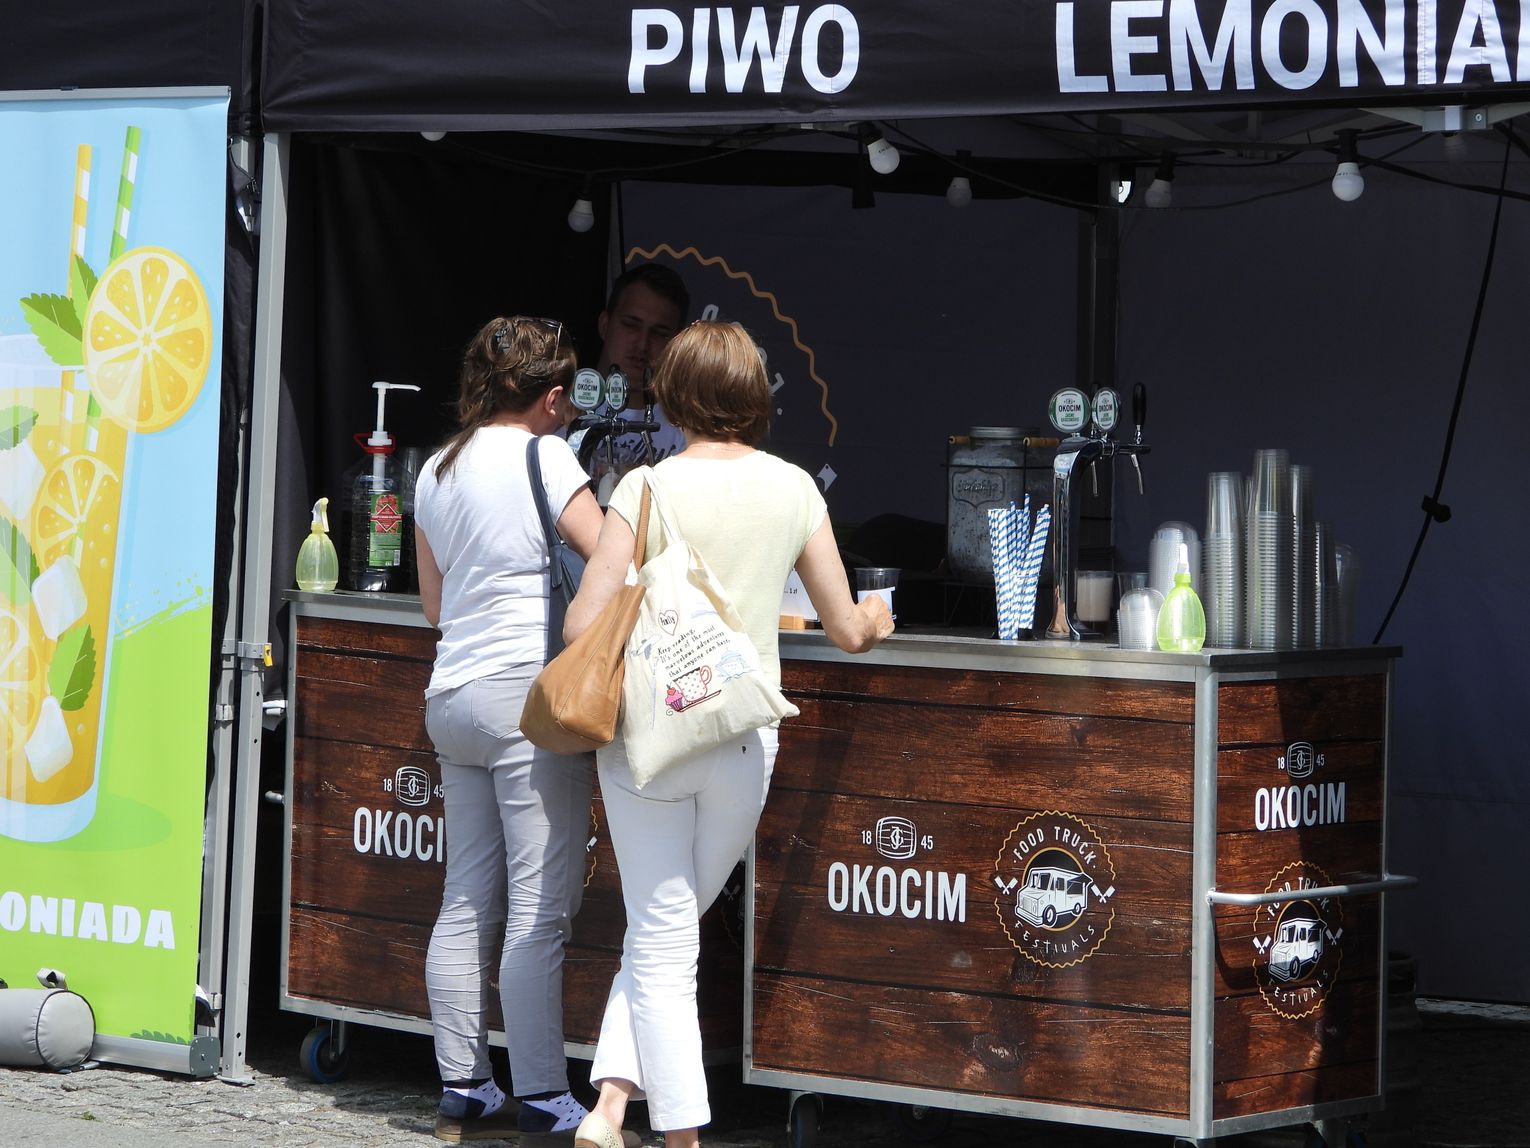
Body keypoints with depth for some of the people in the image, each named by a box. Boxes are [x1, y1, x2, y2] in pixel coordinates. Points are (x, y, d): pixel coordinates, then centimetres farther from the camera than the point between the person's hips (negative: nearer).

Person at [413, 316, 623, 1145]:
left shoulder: (437, 470, 15)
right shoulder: (543, 458, -9)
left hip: (452, 695, 8)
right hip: (527, 695, -8)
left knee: (468, 901, 10)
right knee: (541, 906, -6)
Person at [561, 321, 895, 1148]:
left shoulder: (649, 488, -8)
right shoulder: (793, 489, 1)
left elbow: (583, 625, -11)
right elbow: (848, 631, 6)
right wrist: (873, 618, 29)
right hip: (744, 740, 2)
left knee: (660, 940, 7)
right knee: (671, 930, 17)